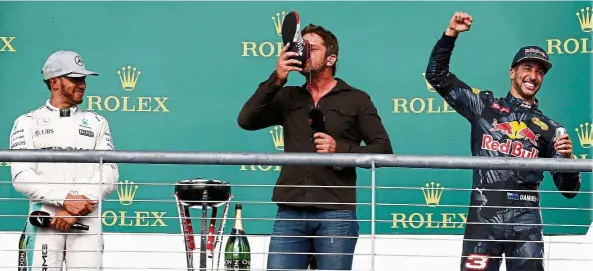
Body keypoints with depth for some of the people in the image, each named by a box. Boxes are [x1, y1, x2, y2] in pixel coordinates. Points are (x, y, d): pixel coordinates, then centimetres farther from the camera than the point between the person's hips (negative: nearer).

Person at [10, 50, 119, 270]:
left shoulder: (97, 123, 14)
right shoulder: (27, 123, 8)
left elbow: (109, 175, 3)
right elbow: (21, 177, -3)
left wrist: (75, 210, -10)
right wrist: (65, 199, -15)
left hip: (87, 220, 1)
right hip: (44, 219, -1)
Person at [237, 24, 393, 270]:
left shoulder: (356, 99, 6)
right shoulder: (288, 97, 14)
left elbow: (383, 149, 2)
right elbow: (246, 120, 1)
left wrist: (340, 150, -13)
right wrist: (276, 79, -6)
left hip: (335, 214, -3)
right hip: (290, 213, 3)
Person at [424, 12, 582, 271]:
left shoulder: (549, 128, 12)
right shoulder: (484, 106, 10)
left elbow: (568, 189, 11)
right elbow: (437, 75, 11)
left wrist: (566, 158, -9)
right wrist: (451, 34, 1)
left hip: (526, 220, 1)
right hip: (484, 216, -1)